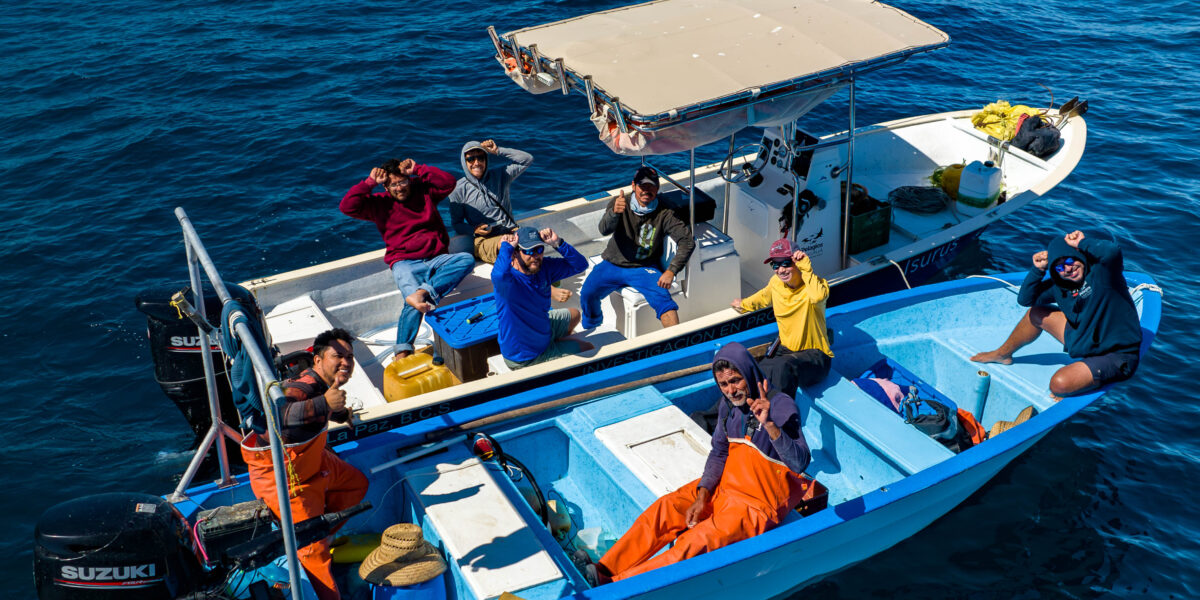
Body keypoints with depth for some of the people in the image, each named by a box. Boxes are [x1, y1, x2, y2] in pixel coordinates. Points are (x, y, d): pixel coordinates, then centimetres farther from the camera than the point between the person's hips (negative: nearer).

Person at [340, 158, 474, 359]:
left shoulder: (423, 191, 14)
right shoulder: (380, 203, 9)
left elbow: (448, 182, 0)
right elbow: (347, 206, -3)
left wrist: (417, 169, -2)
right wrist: (370, 182, -4)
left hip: (437, 258, 3)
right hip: (405, 263, -3)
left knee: (467, 259, -29)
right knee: (414, 303, -33)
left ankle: (423, 292, -41)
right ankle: (402, 352, -33)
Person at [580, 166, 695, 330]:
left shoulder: (663, 214, -4)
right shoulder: (620, 203, -2)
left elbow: (688, 241, -7)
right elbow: (604, 230, -20)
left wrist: (671, 271, -18)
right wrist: (614, 212, -44)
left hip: (643, 268, -1)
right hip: (612, 264, 1)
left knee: (663, 298, -29)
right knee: (587, 294, -19)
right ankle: (590, 329, 13)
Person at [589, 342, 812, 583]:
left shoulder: (781, 406, -18)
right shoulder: (729, 403, 2)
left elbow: (800, 463, -28)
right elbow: (719, 452, 11)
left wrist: (769, 424, -42)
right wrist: (702, 496, -3)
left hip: (756, 504, -7)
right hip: (722, 485, 7)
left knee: (694, 543, -24)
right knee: (665, 508, -12)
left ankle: (618, 585, -27)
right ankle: (605, 570, -14)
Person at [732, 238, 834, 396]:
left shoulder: (813, 284, -14)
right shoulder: (775, 282, 3)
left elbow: (818, 296, -41)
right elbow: (764, 296, 29)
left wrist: (806, 268, -32)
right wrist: (744, 304, 45)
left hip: (815, 355, -6)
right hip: (786, 349, 6)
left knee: (783, 367, -37)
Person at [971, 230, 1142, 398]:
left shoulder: (1101, 270, -21)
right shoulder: (1059, 285, 0)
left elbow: (1112, 252, -44)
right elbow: (1025, 299, 7)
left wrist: (1082, 242, -25)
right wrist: (1037, 269, -7)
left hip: (1116, 357, -8)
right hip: (1085, 341, 8)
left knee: (1059, 383, -30)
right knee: (1035, 314, 19)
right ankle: (1003, 354, 42)